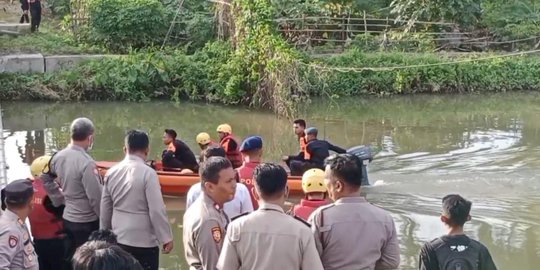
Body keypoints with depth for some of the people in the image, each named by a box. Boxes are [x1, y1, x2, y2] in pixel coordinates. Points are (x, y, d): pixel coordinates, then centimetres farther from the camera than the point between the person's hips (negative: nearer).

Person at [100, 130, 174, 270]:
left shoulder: (111, 172, 2)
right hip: (144, 242, -6)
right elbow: (157, 210, -18)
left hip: (118, 240, 6)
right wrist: (166, 238, -9)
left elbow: (105, 208, 9)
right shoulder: (148, 173, -16)